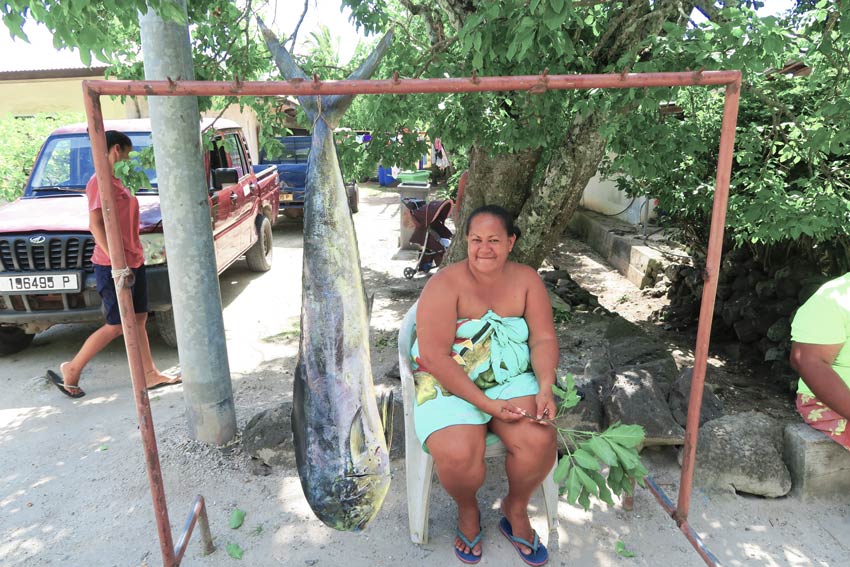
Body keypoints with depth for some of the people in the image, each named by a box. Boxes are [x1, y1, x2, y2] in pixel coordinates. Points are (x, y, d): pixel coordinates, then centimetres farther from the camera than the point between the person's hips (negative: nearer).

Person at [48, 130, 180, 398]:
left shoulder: (116, 182, 15)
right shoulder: (100, 181, -14)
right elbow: (95, 225, -21)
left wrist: (134, 258, 18)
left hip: (133, 262, 9)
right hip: (112, 267, -9)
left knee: (138, 320, 11)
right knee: (115, 326, -1)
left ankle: (150, 374, 17)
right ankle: (70, 371, 15)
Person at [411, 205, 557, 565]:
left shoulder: (526, 280, 0)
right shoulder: (445, 284, -15)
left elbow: (544, 338, -1)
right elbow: (434, 357, -20)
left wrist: (546, 387, -19)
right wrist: (487, 404, -23)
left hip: (512, 380, 4)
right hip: (450, 384, -3)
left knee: (540, 441, -23)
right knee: (458, 456, -28)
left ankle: (516, 509, 12)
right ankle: (467, 510, 11)